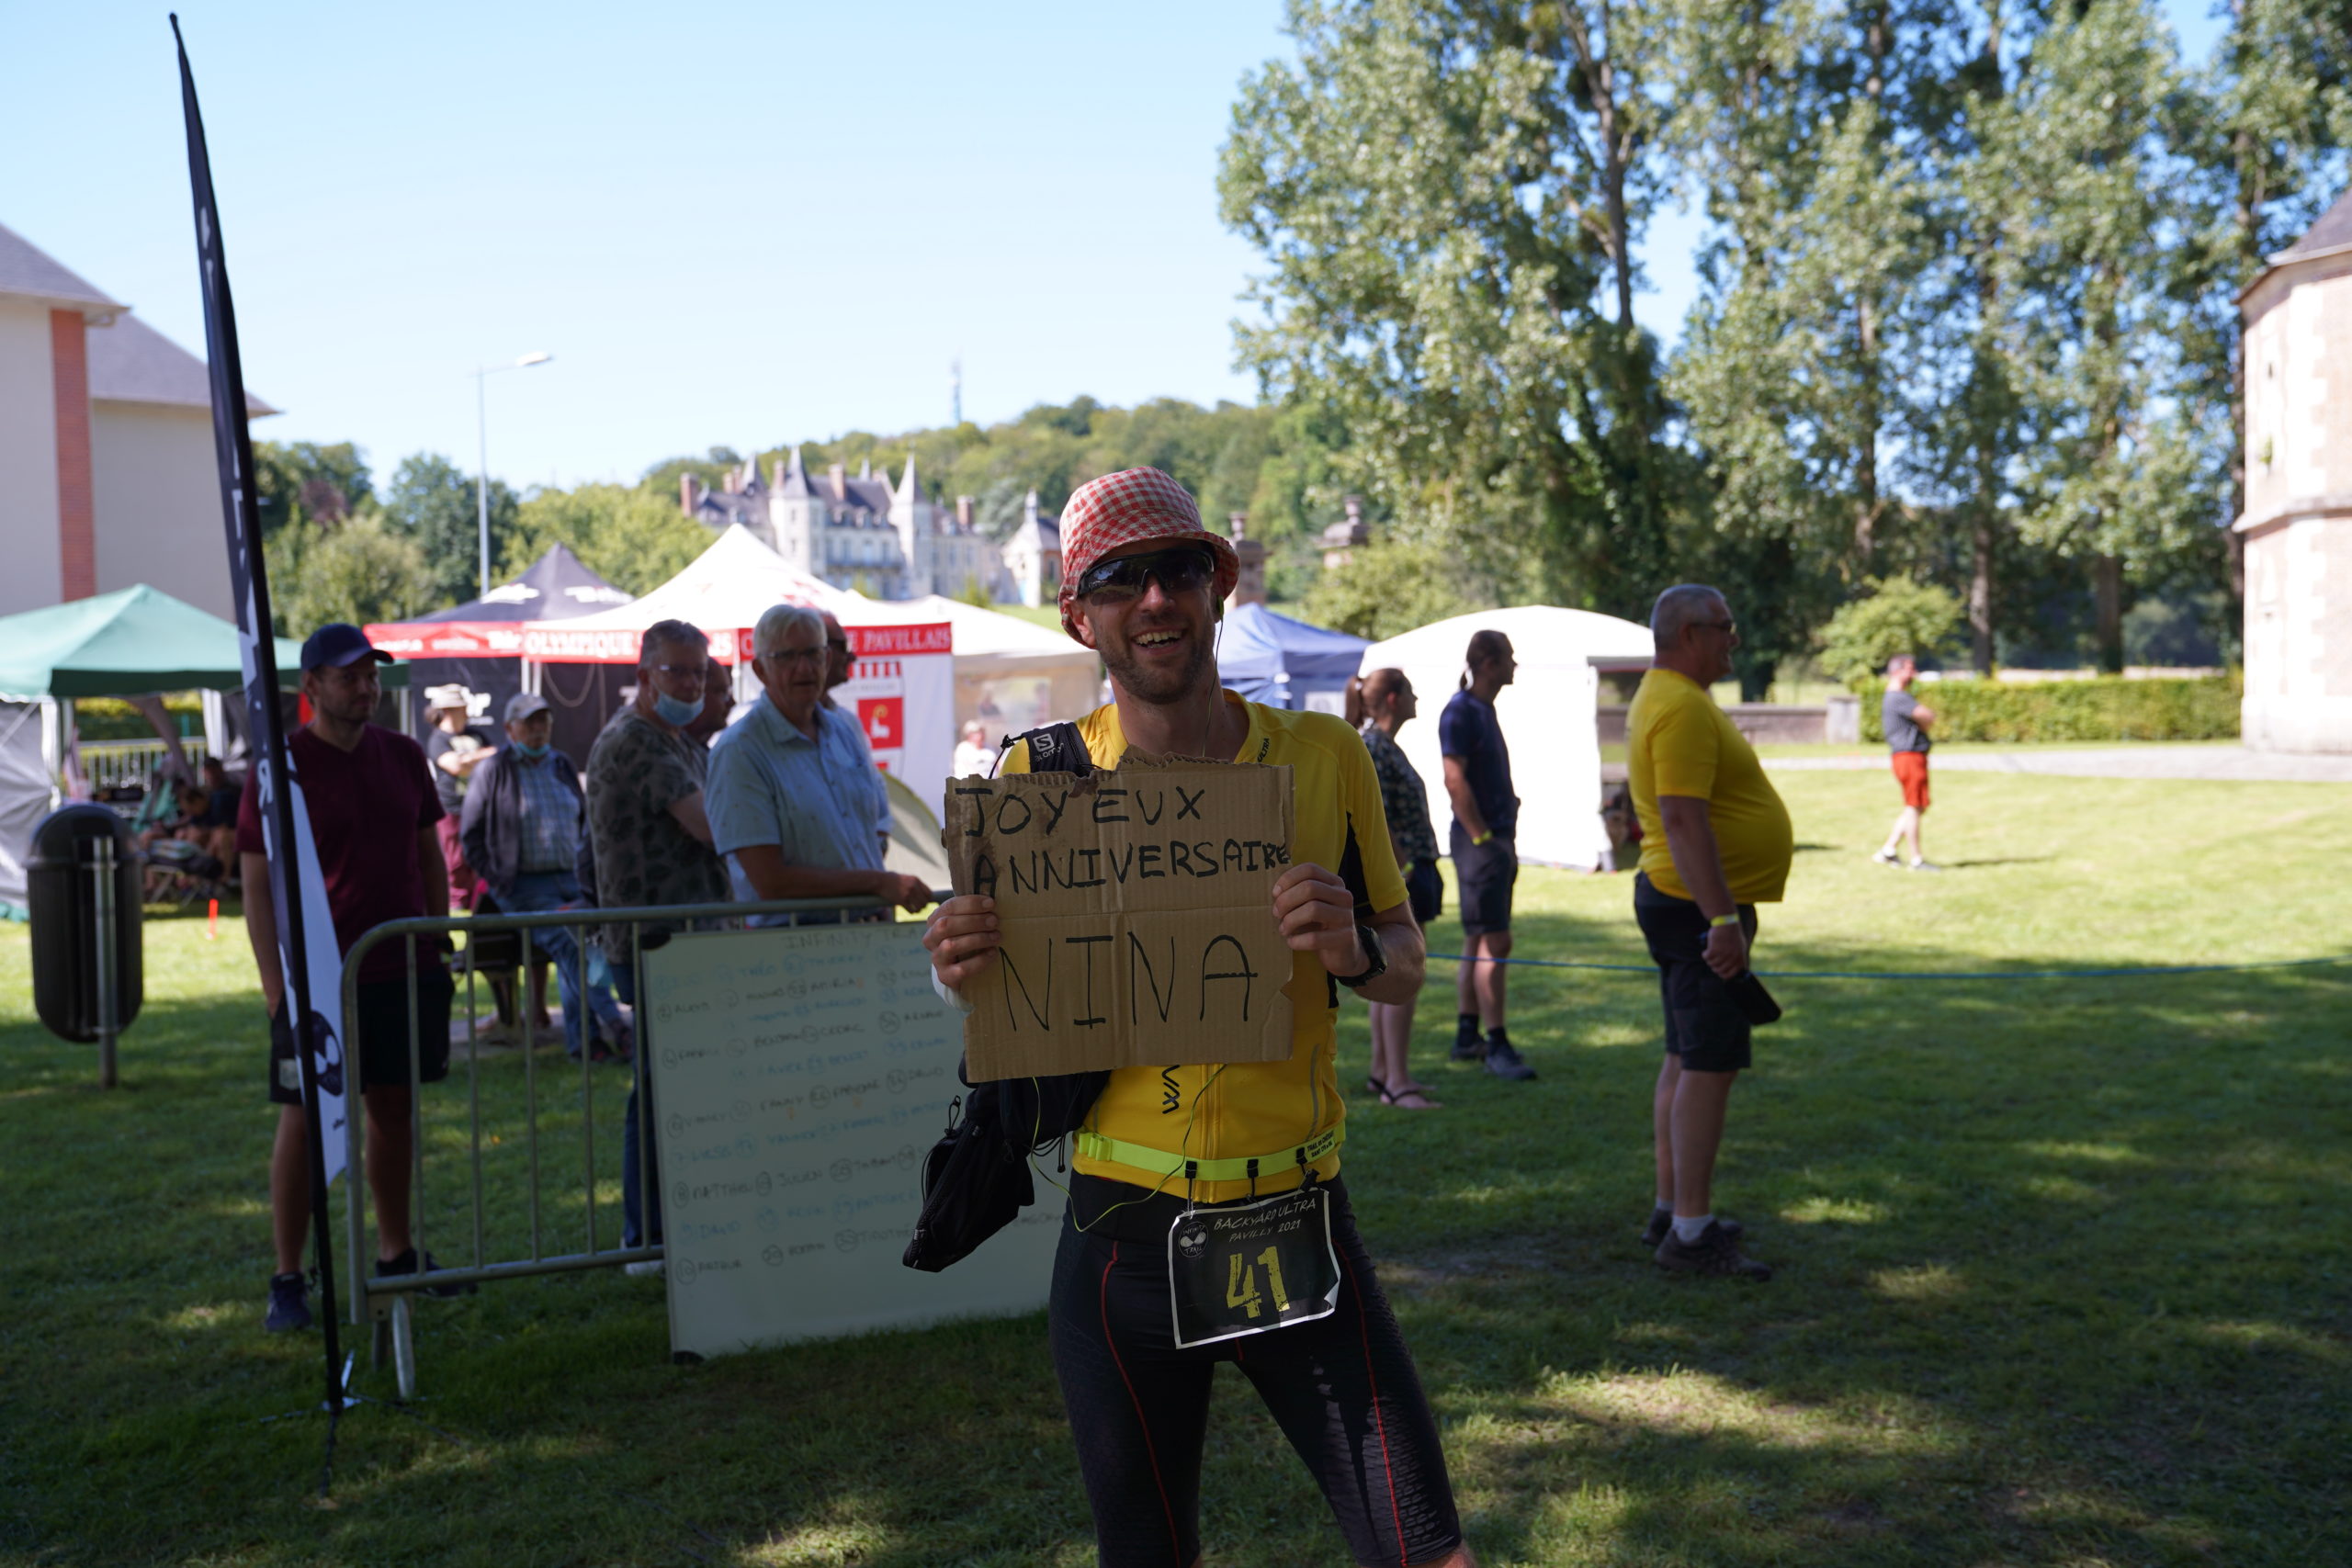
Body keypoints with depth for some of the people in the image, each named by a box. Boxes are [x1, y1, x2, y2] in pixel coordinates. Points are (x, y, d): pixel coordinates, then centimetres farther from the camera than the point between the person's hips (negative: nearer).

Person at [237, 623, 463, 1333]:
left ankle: (396, 1254, 26)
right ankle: (287, 1281, 10)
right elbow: (258, 887, -7)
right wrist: (278, 991, -12)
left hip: (405, 972, 5)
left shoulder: (403, 756, 9)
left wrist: (437, 946, 11)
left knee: (395, 1111, 12)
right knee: (304, 1121, 0)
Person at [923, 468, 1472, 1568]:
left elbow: (1406, 962, 8)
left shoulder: (1325, 757, 0)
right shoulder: (1039, 777, -3)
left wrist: (1356, 949, -15)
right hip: (1126, 1237, 0)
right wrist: (961, 969, -17)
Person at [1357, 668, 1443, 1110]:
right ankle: (1397, 1082, -5)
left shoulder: (1385, 746, 16)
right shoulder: (1373, 748, -15)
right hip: (1397, 876, -11)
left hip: (1404, 873, 11)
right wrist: (1405, 870, -20)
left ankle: (1384, 1071, 21)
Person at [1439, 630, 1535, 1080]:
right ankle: (1496, 1046, -6)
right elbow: (1455, 781, -19)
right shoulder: (1460, 711, -13)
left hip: (1497, 838, 10)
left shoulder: (1485, 709, 16)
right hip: (1479, 840, -10)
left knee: (1479, 942, 12)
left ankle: (1467, 1036, 19)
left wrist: (1507, 841, 16)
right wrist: (1482, 838, -19)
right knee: (1493, 942, -9)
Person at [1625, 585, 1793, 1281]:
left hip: (1689, 905, 11)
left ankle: (1671, 1212, 21)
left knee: (1686, 1061, 14)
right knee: (1709, 1066, -9)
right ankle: (1691, 1232, -6)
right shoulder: (1682, 708, -18)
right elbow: (1682, 819, -27)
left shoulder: (1671, 698, 17)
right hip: (1699, 908, -11)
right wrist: (1723, 919, -29)